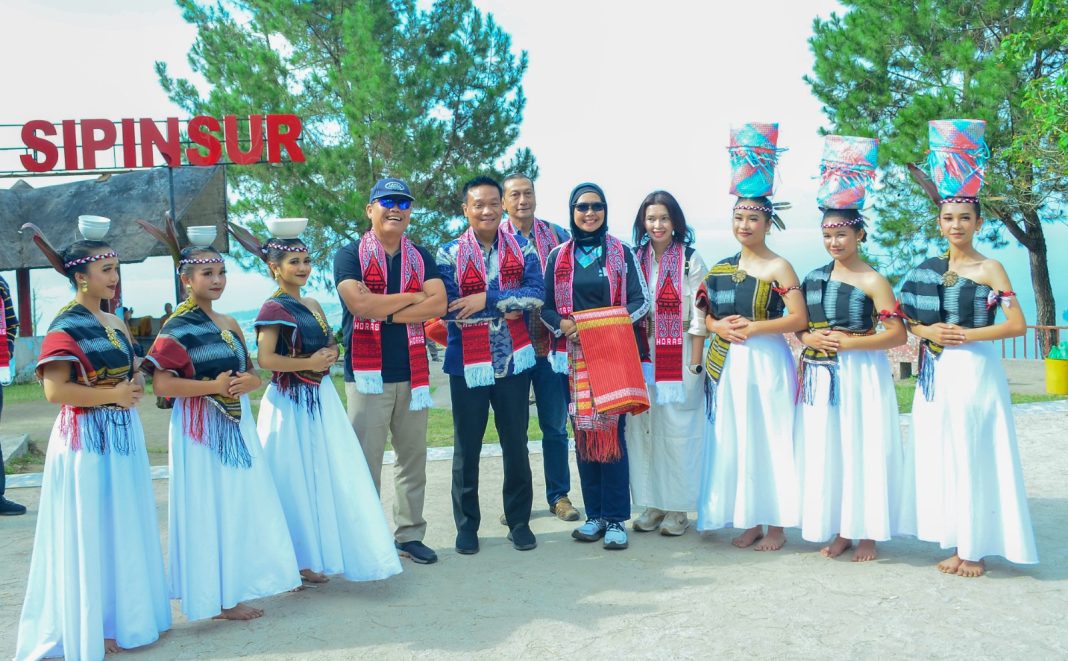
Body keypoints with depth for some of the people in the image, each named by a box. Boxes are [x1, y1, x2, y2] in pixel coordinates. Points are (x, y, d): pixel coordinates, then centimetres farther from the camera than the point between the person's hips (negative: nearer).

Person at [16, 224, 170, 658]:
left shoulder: (115, 322, 11)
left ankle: (123, 614, 27)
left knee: (124, 529, 14)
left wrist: (135, 387, -1)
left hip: (122, 434, 8)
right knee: (90, 533, 1)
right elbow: (55, 390, -22)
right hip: (86, 438, -8)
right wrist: (112, 395, -17)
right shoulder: (65, 327, -13)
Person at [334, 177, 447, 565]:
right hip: (367, 374, -4)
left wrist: (384, 312, -13)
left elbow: (438, 304, -5)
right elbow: (360, 305, -18)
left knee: (413, 457, 11)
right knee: (365, 460, -1)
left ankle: (409, 534, 22)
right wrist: (412, 297, -7)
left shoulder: (421, 258, 11)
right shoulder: (350, 256, -1)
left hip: (413, 373, 4)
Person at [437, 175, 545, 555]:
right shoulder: (449, 254, -4)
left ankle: (519, 521, 23)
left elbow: (536, 295, -12)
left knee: (516, 444, 9)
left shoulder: (522, 249, 2)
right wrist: (506, 308, -13)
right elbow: (449, 310, -15)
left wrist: (486, 300, -20)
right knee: (467, 448, 8)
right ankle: (466, 524, 22)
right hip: (467, 364, -1)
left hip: (513, 361, 1)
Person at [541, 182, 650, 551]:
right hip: (576, 356, 2)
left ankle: (615, 518, 0)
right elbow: (545, 306, 10)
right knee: (583, 433, 4)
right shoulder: (559, 256, 9)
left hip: (614, 353, -2)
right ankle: (594, 514, 13)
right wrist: (563, 324, -10)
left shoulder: (620, 253, 5)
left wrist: (614, 323, -13)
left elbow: (641, 300, 4)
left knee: (612, 432, -6)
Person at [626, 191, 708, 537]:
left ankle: (677, 509, 11)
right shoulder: (636, 259, 8)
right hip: (643, 357, 4)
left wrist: (695, 364, -10)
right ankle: (652, 504, 17)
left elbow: (699, 315, -6)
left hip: (678, 357, -4)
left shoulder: (691, 260, -4)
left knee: (677, 430, 0)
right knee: (643, 428, 5)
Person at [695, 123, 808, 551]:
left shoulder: (778, 268, -5)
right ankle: (749, 521, 18)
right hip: (728, 364, 6)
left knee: (769, 439, -1)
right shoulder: (722, 268, 12)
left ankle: (776, 525, 9)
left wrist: (754, 327, -16)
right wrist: (718, 326, -6)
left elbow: (799, 319, -11)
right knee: (734, 441, 8)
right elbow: (707, 314, 15)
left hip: (766, 362, -6)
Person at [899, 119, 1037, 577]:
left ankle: (977, 549, 8)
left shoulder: (989, 269, -3)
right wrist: (927, 332, -6)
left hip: (975, 371, -5)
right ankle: (957, 544, 17)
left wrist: (967, 334, -14)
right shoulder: (929, 269, 10)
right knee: (942, 457, 7)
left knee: (974, 457, -2)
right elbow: (910, 320, 14)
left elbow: (1017, 324, -8)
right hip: (936, 373, 5)